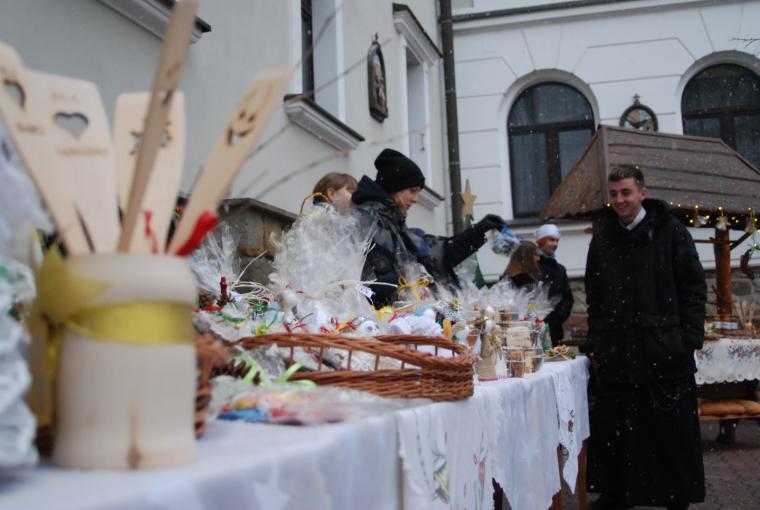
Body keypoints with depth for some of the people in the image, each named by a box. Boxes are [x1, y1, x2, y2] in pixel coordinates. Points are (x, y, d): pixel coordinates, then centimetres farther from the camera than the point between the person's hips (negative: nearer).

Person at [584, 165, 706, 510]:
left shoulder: (670, 232, 0)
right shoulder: (602, 240, 11)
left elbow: (693, 287, -1)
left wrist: (689, 338, -8)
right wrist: (595, 343, 10)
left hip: (665, 353, -3)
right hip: (618, 354, 3)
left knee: (673, 430, 3)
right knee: (615, 430, 9)